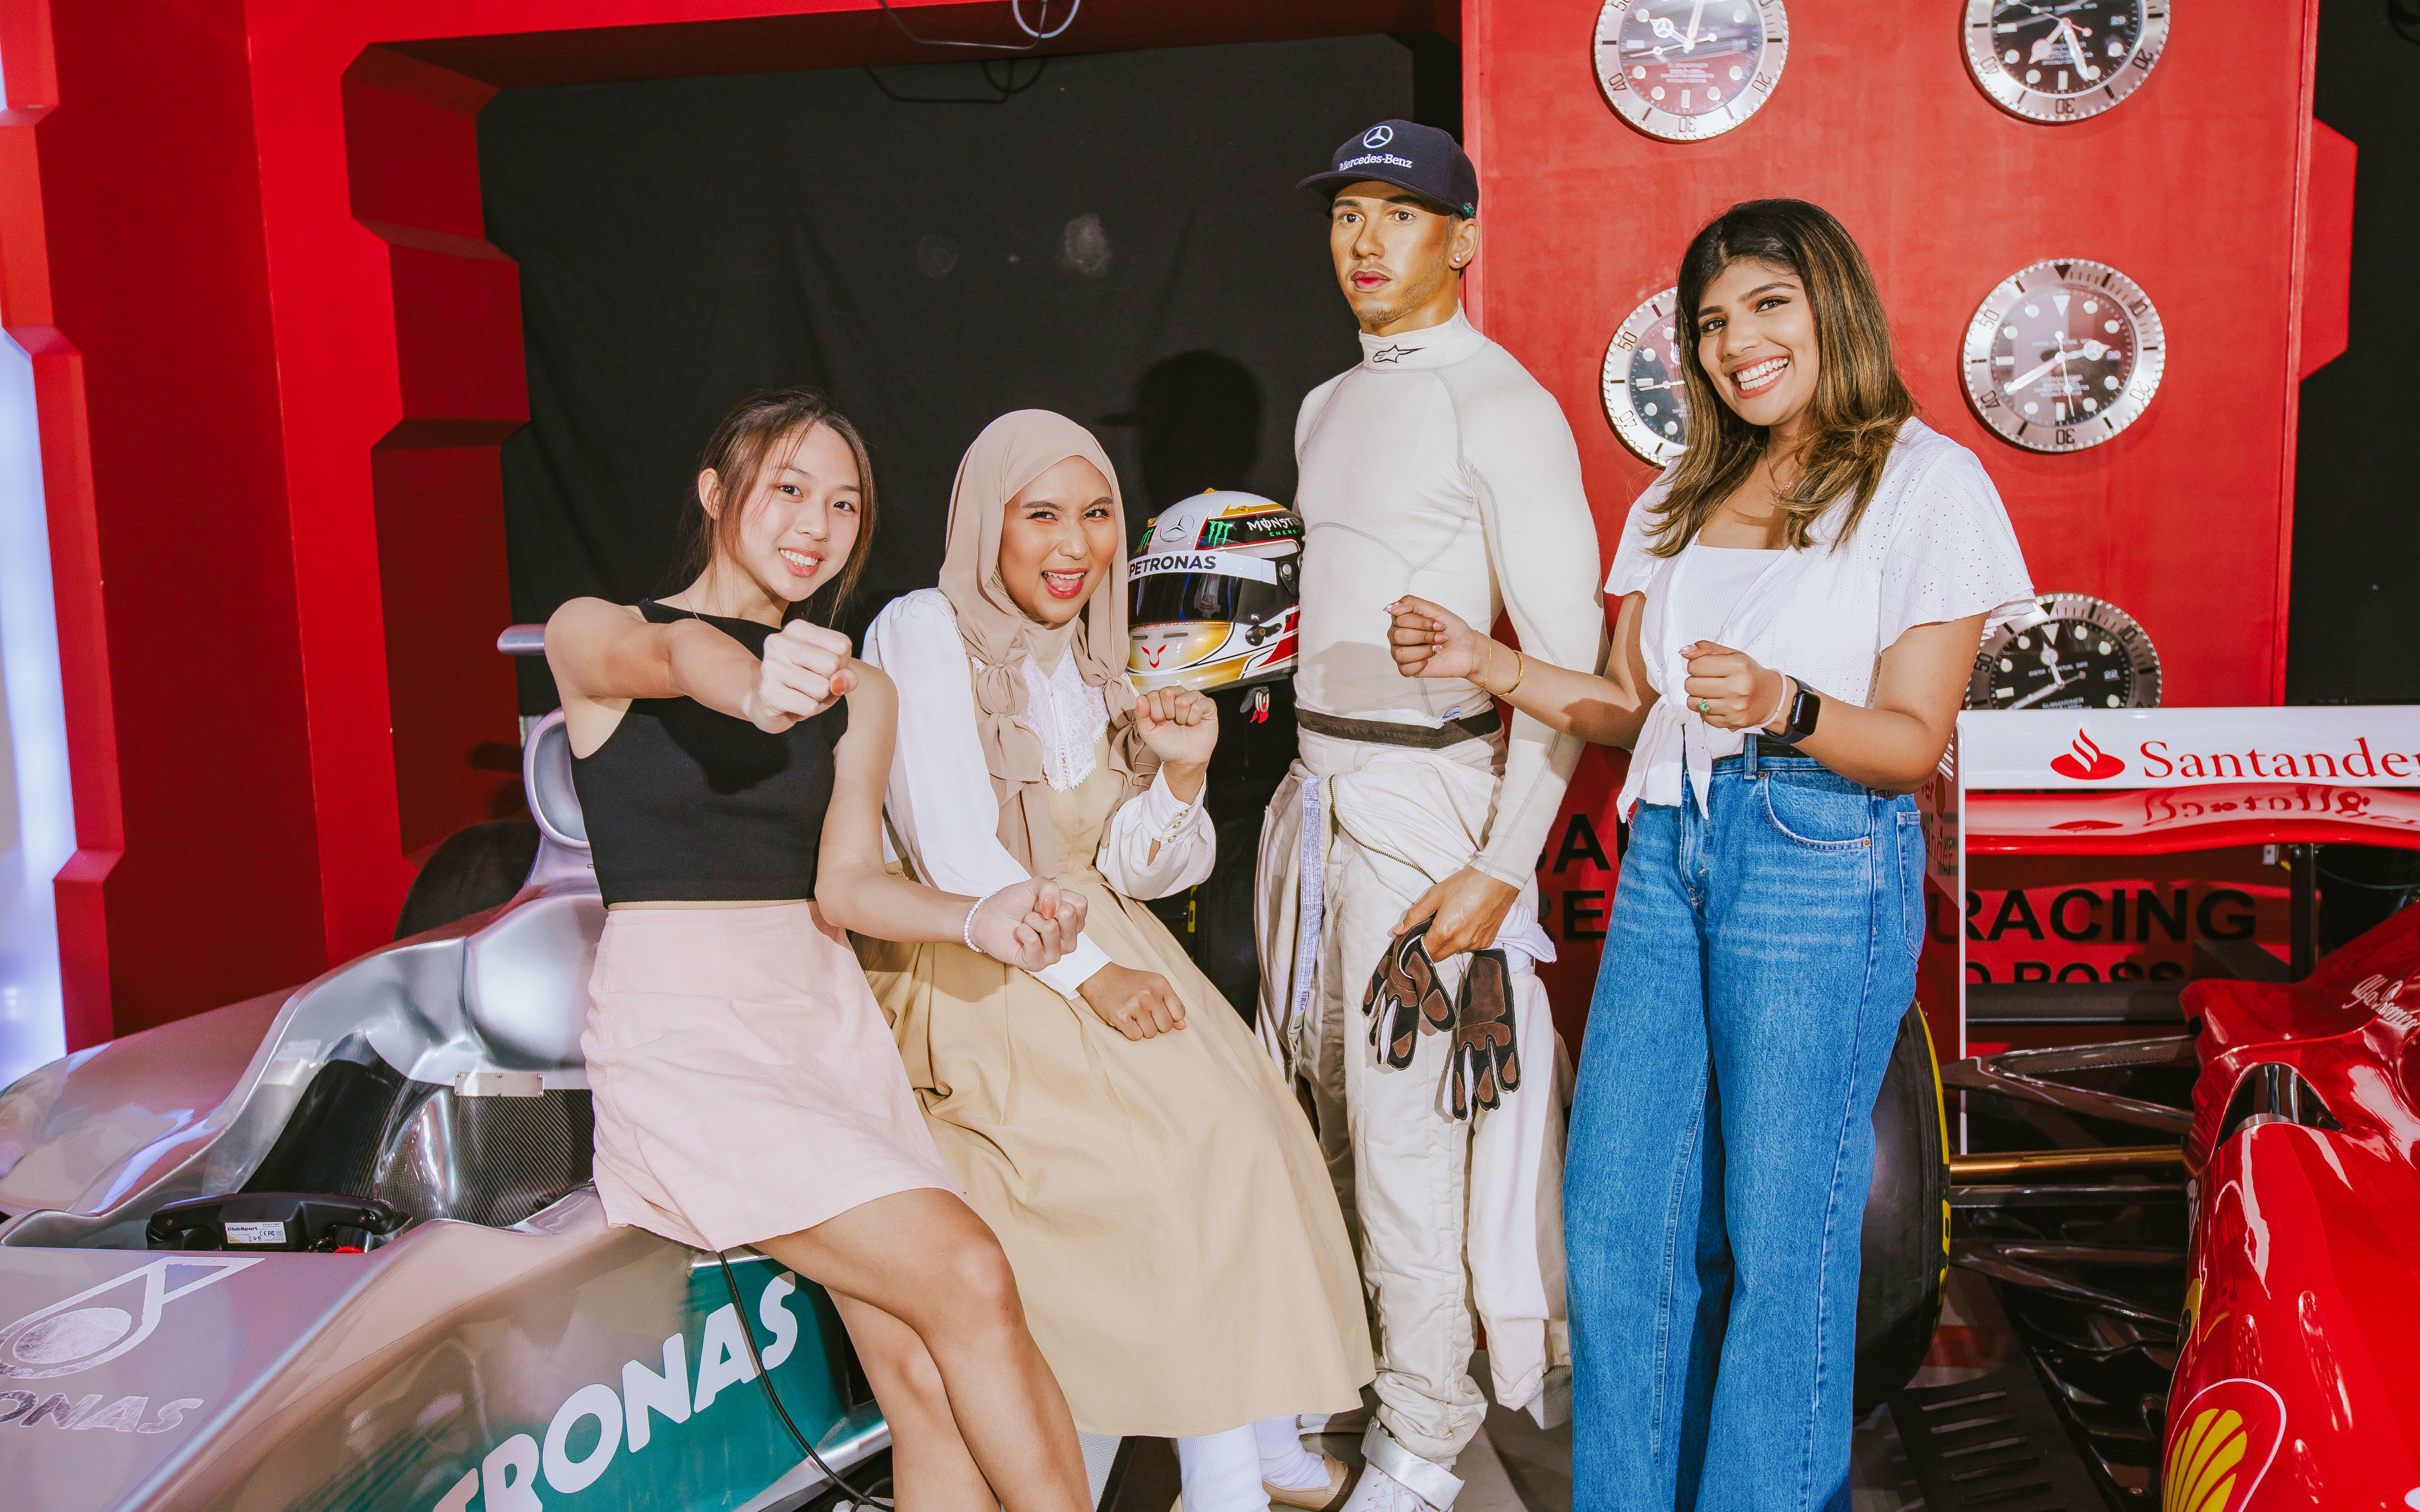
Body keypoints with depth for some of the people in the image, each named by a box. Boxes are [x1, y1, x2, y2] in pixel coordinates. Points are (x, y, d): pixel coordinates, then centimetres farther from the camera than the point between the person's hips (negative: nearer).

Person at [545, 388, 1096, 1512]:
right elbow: (669, 653, -24)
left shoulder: (858, 694, 14)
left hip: (826, 1020, 4)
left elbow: (845, 884, 2)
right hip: (683, 1034, -4)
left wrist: (980, 921, -20)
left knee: (927, 1381, -14)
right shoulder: (591, 632, 1)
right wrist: (752, 687, -48)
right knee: (969, 1279, -22)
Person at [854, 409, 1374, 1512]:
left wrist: (1181, 773, -11)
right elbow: (955, 858, -18)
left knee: (1244, 1117, -14)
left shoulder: (1089, 666, 11)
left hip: (1094, 945, 7)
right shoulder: (924, 633, -10)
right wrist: (1088, 972, -22)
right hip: (963, 974, -7)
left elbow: (1133, 870, 7)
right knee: (1183, 1137, -23)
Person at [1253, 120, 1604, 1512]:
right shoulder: (1330, 408, 16)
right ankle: (1371, 1365, 30)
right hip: (1322, 784, 8)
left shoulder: (1499, 405, -10)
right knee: (1340, 1096, 13)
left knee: (1407, 1118, -4)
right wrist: (1310, 787, 18)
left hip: (1426, 792, -8)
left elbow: (1569, 657, -14)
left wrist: (1505, 866, -20)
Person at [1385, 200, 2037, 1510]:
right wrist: (1484, 663, 3)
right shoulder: (1679, 501, 17)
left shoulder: (1926, 483, -2)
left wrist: (1781, 705, -24)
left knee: (1777, 1233, 0)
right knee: (1614, 1214, 7)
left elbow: (1912, 745, -6)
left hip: (1824, 870, -5)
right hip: (1667, 854, 6)